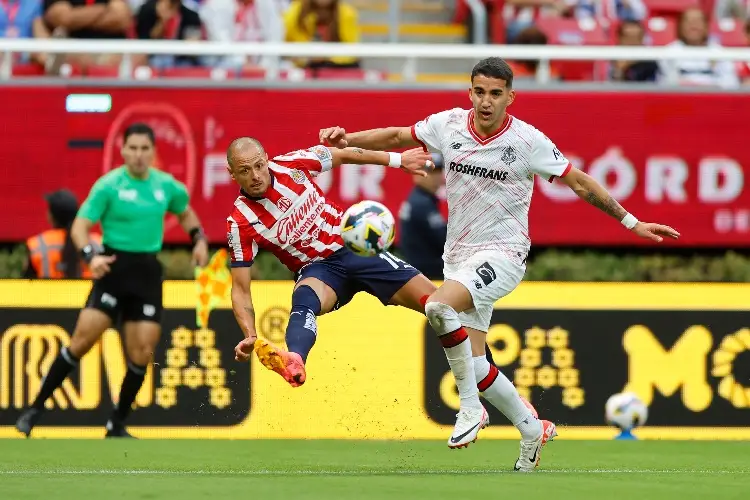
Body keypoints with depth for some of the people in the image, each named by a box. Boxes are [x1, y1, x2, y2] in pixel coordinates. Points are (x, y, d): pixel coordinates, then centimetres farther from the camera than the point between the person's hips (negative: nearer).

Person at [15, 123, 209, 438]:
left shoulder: (167, 185, 5)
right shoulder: (108, 185, -7)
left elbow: (185, 212, 26)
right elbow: (80, 226, -9)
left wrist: (199, 240, 10)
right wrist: (91, 256, -27)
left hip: (148, 273, 4)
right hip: (114, 267, -4)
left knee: (142, 352, -4)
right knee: (83, 338, -13)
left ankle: (116, 426, 11)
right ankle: (36, 409, -3)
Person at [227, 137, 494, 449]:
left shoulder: (291, 165, -10)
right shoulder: (241, 223, -15)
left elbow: (345, 155, 7)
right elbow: (240, 289, -13)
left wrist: (398, 160, 13)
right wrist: (250, 336, -28)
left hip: (355, 245, 3)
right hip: (318, 269, -3)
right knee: (303, 298, -39)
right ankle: (294, 362, -73)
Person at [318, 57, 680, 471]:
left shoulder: (528, 141, -10)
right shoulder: (449, 125, -1)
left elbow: (580, 183, 0)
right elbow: (397, 137, 14)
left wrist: (630, 222, 3)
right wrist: (347, 139, 0)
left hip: (502, 254, -5)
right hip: (459, 256, 5)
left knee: (439, 306, -33)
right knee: (474, 365, 3)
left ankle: (470, 406, -19)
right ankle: (532, 429, 24)